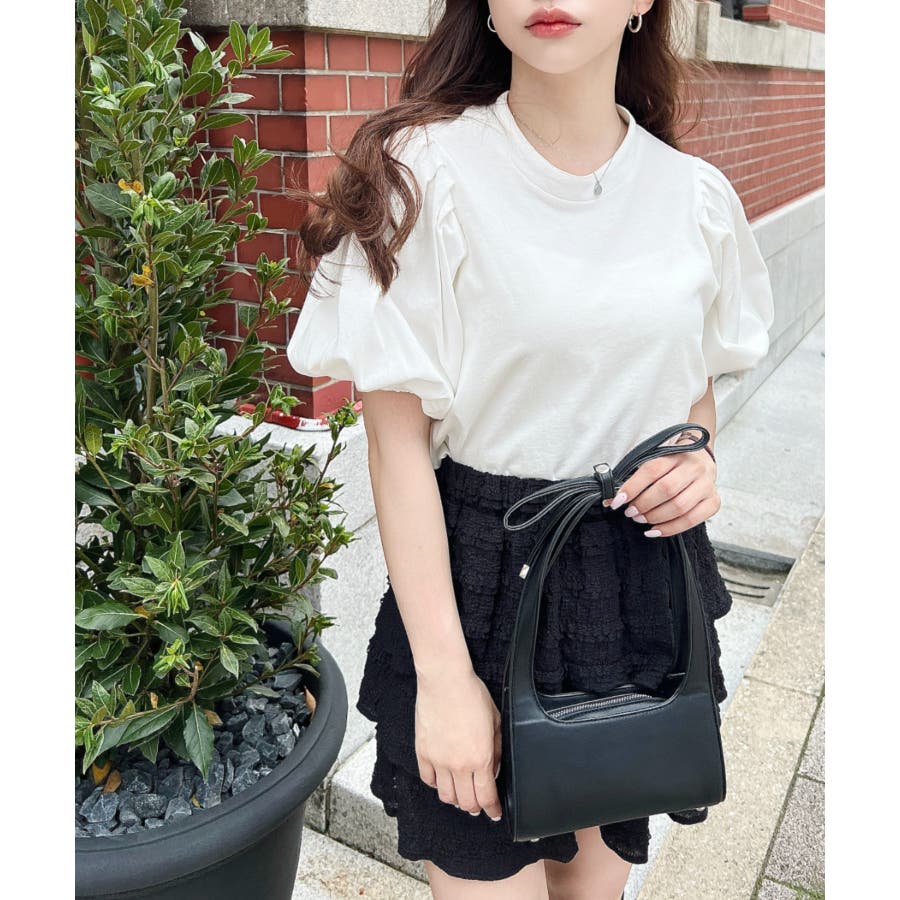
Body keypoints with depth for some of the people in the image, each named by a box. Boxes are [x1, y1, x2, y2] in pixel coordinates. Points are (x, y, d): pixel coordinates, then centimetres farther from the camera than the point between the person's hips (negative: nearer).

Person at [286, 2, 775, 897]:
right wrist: (443, 674, -14)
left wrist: (695, 457, -8)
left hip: (645, 579, 5)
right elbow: (397, 441, -13)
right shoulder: (424, 171, -12)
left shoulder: (697, 196, 1)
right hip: (482, 578, -4)